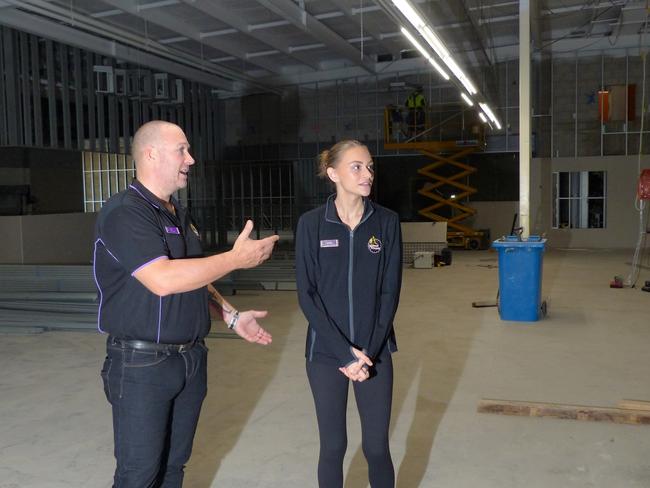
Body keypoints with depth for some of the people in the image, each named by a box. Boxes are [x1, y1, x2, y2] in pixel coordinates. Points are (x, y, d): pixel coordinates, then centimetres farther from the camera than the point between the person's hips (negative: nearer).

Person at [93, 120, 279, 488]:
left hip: (191, 358, 8)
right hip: (143, 363, -8)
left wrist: (232, 315, 13)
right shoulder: (125, 212, -16)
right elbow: (162, 280, -29)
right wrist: (236, 258, -22)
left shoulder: (180, 213, 13)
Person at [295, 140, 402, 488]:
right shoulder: (311, 223, -6)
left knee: (376, 447, 6)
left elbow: (390, 291, -2)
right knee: (333, 446, 9)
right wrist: (345, 352, -13)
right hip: (326, 353, -1)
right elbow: (307, 295, -8)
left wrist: (369, 351, -10)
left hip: (375, 352, 1)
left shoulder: (387, 221, -1)